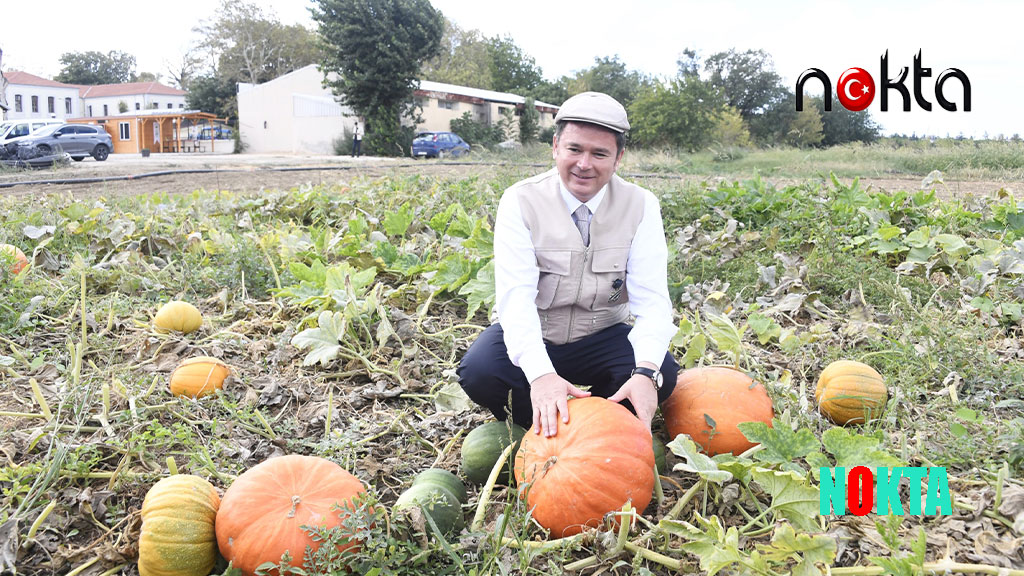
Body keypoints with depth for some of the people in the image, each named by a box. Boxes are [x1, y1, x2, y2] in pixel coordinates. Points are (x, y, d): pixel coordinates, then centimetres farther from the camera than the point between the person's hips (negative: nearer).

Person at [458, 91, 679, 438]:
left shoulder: (641, 207, -9)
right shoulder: (521, 202, -15)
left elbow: (651, 299, -18)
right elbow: (515, 295, -27)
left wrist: (647, 372, -39)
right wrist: (541, 375, -45)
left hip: (601, 338, 2)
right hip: (531, 338, -1)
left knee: (663, 373, -26)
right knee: (478, 371, -30)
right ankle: (542, 427, 0)